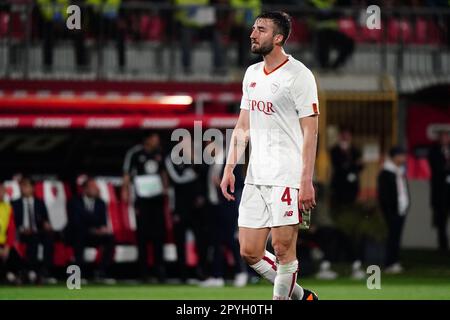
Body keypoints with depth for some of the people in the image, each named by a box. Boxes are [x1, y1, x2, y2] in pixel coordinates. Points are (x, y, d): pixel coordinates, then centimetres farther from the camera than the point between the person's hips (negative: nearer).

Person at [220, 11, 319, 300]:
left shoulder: (299, 75, -8)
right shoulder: (252, 74, 14)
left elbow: (310, 132, -11)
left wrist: (307, 182, -17)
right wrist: (230, 168, 11)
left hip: (287, 178, -7)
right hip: (255, 177, 7)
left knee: (283, 249, -5)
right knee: (249, 252, 5)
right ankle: (299, 296, 22)